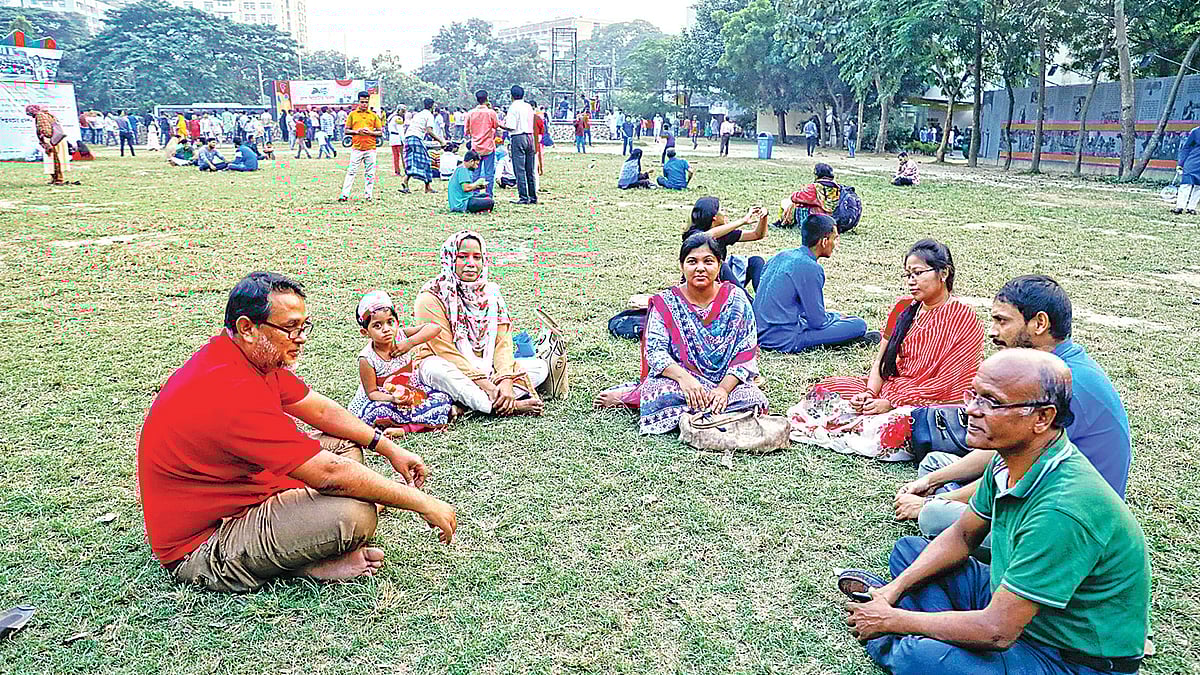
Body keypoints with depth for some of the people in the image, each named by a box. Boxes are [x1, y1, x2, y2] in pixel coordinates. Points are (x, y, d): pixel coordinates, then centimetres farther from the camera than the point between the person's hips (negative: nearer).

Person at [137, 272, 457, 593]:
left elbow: (319, 409, 11)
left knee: (346, 446, 10)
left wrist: (390, 449, 6)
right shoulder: (230, 392, -31)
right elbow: (329, 474, -30)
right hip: (200, 547, -11)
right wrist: (421, 502, -22)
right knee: (355, 514, -29)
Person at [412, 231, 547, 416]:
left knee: (540, 366, -11)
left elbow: (503, 343, -2)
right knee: (436, 368, -39)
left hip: (486, 369, 6)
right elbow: (445, 350, -18)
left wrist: (506, 381, -22)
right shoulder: (431, 297, -10)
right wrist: (485, 384, -27)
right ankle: (512, 407, -36)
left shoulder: (491, 293, 6)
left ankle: (463, 405, -28)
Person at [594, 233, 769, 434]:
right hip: (678, 378, -2)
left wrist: (723, 389, -20)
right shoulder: (665, 303, -1)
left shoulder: (736, 299, 0)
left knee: (754, 398, -31)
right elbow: (656, 351, -10)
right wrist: (684, 378, -29)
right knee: (661, 390, -38)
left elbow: (746, 354, -4)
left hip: (727, 381, 3)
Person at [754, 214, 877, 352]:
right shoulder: (810, 268, -16)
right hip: (786, 341, -9)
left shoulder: (782, 255, 8)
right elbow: (818, 322, -14)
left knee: (835, 316, 29)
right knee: (859, 325, -8)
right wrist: (837, 319, 9)